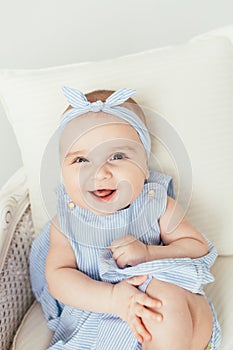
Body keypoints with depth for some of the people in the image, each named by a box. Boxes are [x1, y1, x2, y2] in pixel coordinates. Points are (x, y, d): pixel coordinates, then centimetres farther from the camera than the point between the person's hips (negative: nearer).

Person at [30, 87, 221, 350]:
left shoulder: (157, 205, -6)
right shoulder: (65, 222, -4)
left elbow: (198, 247, -4)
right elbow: (58, 276, -11)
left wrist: (147, 254, -22)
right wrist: (111, 297, -28)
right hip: (93, 317, 1)